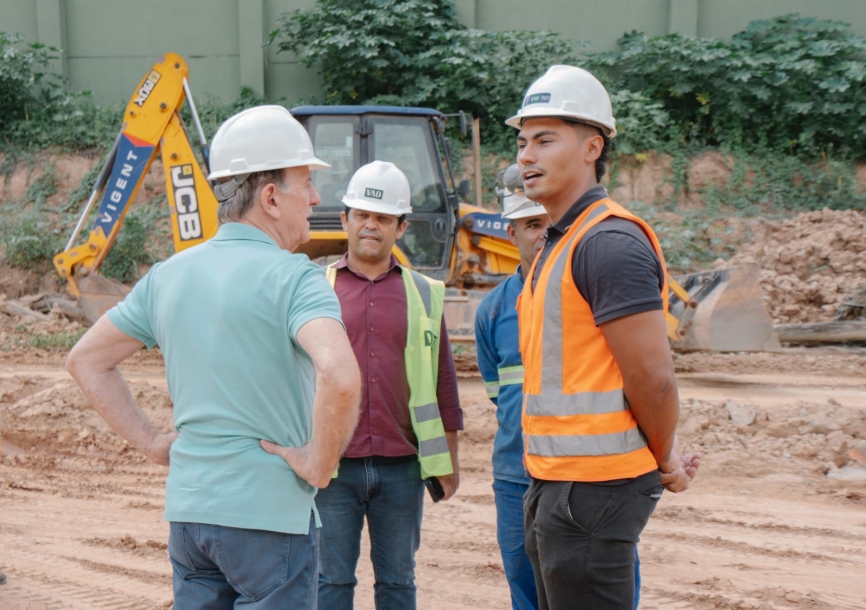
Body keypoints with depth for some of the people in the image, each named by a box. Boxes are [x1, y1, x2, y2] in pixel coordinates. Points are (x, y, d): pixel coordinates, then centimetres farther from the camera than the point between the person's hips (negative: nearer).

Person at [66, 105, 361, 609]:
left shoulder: (170, 275, 8)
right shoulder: (293, 277, -14)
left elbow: (87, 360, 15)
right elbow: (339, 375, -31)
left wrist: (151, 441, 12)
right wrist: (320, 464, -16)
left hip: (188, 509, 7)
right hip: (269, 515, -7)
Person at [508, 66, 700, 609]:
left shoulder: (610, 242, -16)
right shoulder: (561, 243, 16)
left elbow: (653, 377, -20)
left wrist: (665, 463, -4)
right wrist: (665, 459, 13)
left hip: (592, 490, -10)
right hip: (554, 483, 10)